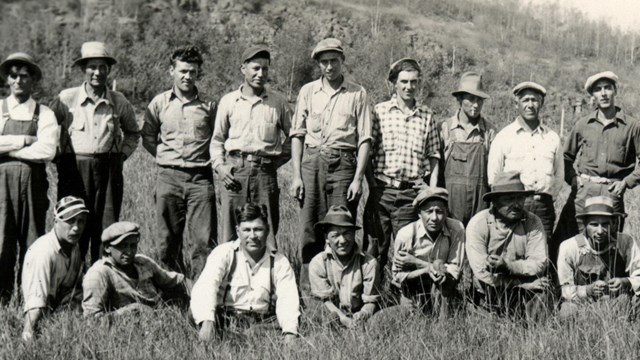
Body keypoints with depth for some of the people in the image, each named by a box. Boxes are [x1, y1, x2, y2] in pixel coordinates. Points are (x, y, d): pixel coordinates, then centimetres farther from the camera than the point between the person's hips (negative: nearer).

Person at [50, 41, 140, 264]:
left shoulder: (119, 102, 6)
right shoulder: (66, 99, -1)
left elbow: (133, 133, 22)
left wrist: (121, 155, 9)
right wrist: (57, 157, 2)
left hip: (109, 170, 2)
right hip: (73, 169, -2)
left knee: (106, 230, 3)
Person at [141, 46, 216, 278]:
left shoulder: (208, 105, 6)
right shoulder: (159, 103, 7)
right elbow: (147, 137, 16)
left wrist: (214, 162, 4)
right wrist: (165, 157, 9)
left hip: (200, 178, -1)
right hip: (169, 177, 1)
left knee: (203, 240, -7)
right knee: (169, 240, 6)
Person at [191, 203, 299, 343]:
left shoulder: (280, 262, 8)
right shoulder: (223, 253, 0)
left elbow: (288, 300, -6)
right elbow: (205, 287, -17)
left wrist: (290, 334, -26)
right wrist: (207, 322, -37)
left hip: (262, 323, 1)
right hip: (225, 321, -1)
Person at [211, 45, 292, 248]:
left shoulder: (278, 102, 9)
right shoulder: (228, 101, 11)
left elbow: (291, 137, 15)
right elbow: (217, 140, 16)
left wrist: (278, 160, 4)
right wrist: (219, 166, 1)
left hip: (265, 171, -1)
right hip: (234, 172, 1)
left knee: (267, 232, -2)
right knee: (230, 232, -1)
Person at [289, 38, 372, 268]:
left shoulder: (357, 94, 6)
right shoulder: (308, 91, 12)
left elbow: (364, 139, 3)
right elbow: (297, 134, 11)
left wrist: (358, 178, -6)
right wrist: (296, 175, 2)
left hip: (343, 163, -2)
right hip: (311, 161, 2)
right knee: (309, 228, 1)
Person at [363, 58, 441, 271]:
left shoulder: (427, 116, 11)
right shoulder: (379, 111, 5)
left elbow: (433, 157, 12)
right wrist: (372, 184, -4)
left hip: (412, 194, 1)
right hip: (381, 191, -1)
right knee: (374, 250, 0)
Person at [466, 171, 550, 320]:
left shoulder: (533, 223, -3)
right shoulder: (478, 224, -10)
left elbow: (539, 264, -10)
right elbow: (481, 271, -16)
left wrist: (507, 265, -27)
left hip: (524, 291, 2)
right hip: (489, 293, -2)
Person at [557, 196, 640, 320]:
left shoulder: (626, 243, -5)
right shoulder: (569, 247, -10)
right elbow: (565, 289, -8)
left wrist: (627, 282, -29)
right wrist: (588, 290, -28)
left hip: (619, 304, 2)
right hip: (583, 304, -2)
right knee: (567, 312, -35)